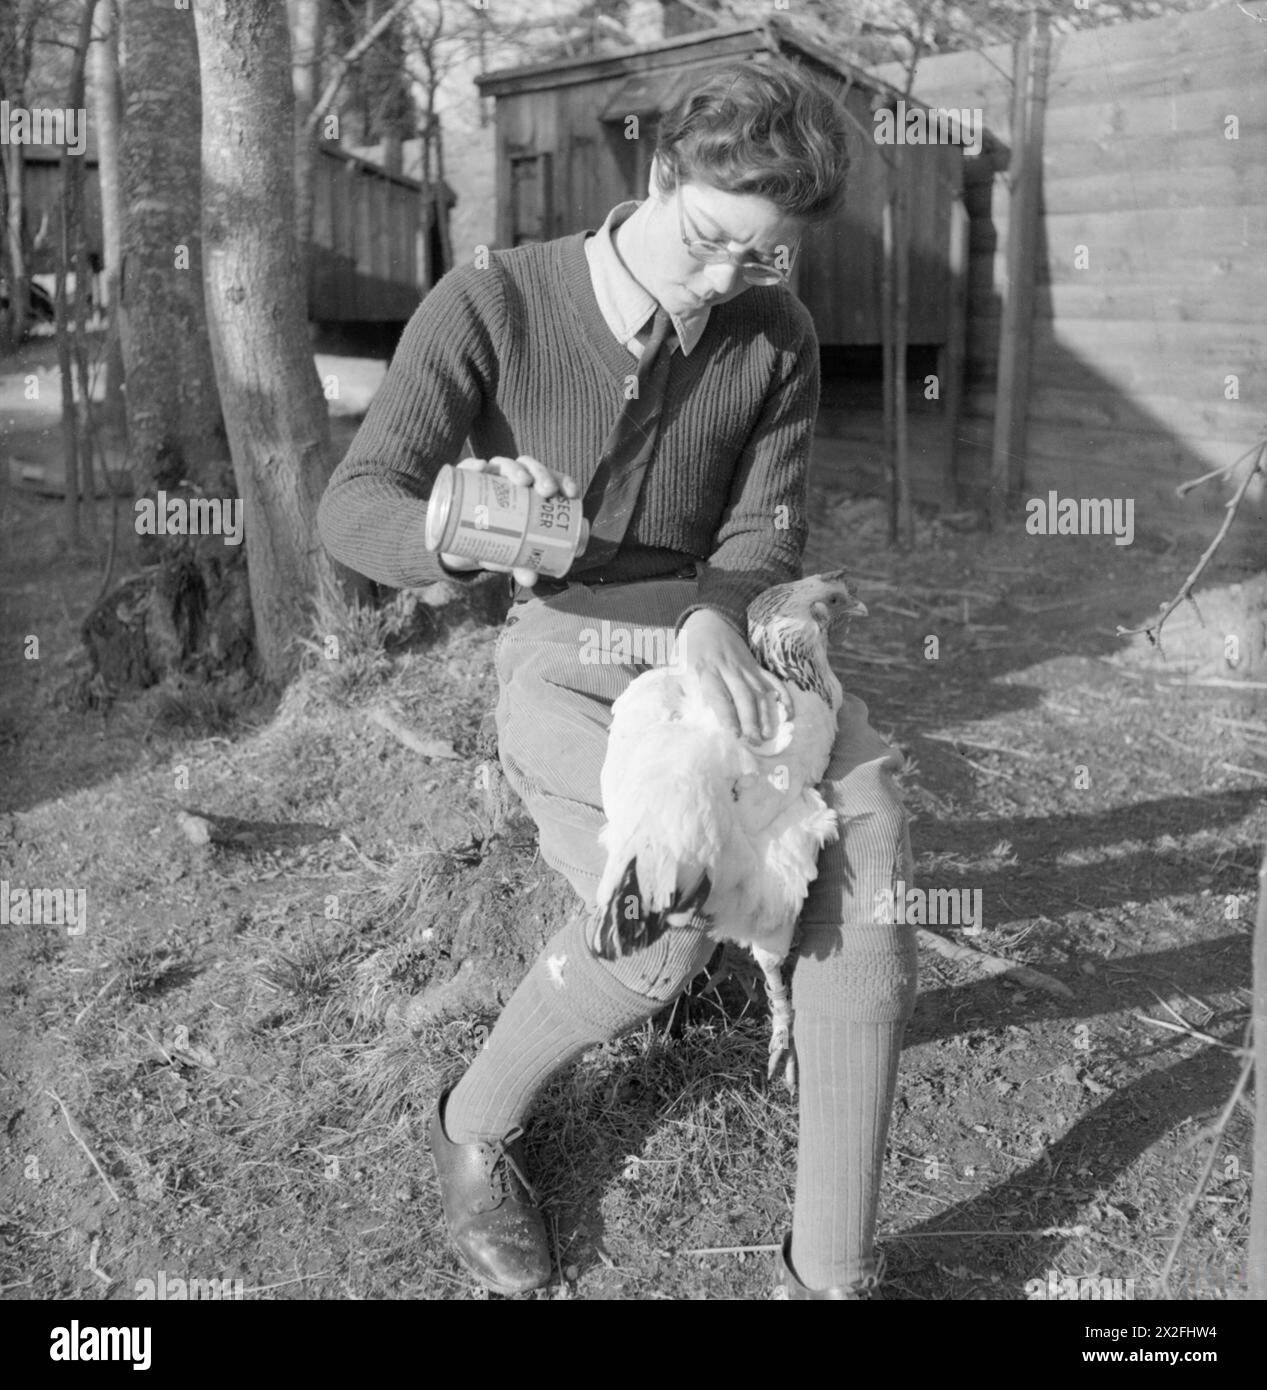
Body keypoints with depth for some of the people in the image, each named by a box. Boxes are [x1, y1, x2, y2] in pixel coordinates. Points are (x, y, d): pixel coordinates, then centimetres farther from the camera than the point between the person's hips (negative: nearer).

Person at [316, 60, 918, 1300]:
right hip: (568, 654, -3)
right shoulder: (492, 304, -14)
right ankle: (474, 1124, 4)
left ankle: (830, 1268, -13)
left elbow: (764, 539, -2)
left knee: (865, 843, -24)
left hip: (727, 640, 4)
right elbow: (354, 510, -19)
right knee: (664, 916, -30)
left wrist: (716, 622, -27)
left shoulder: (777, 341, -4)